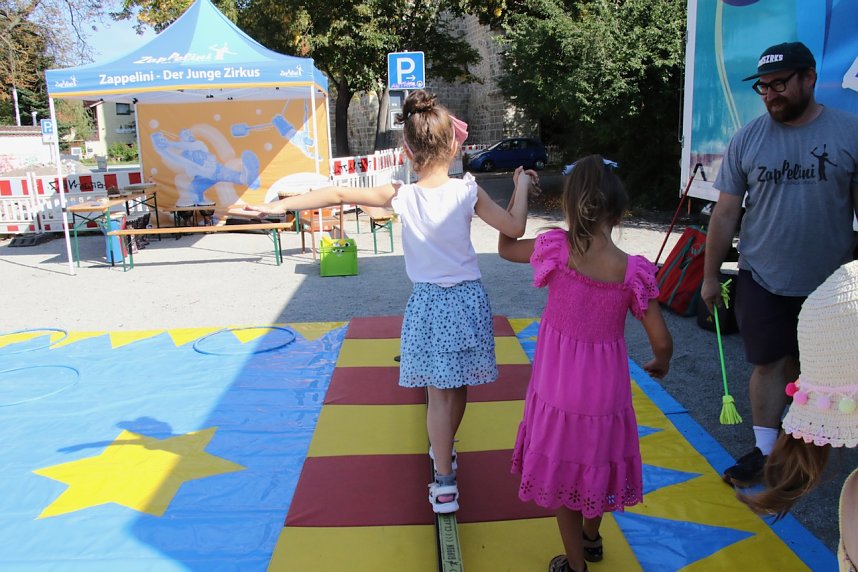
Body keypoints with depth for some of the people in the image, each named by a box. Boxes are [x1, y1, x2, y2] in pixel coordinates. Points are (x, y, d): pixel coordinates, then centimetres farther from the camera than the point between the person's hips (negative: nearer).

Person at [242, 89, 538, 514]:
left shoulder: (400, 196, -10)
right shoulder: (468, 191, -9)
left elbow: (338, 194, -11)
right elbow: (515, 229, -6)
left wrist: (283, 204, -5)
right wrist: (522, 187, 10)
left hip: (428, 303, -1)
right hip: (468, 298, 1)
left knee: (439, 394, 7)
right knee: (458, 388, 19)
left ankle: (444, 483, 9)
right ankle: (443, 450, 41)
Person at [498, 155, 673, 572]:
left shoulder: (558, 249, -17)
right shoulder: (634, 271, -14)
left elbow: (505, 247, 3)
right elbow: (662, 341, -10)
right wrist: (660, 364, 13)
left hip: (558, 388, -2)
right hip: (606, 390, 2)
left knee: (560, 471, 18)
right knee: (596, 463, 26)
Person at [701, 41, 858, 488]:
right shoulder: (747, 139, -2)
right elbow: (725, 213, 0)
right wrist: (710, 276, 2)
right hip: (763, 278, 0)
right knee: (770, 363, 5)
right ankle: (765, 451, 17)